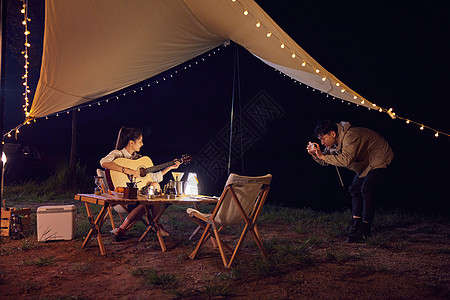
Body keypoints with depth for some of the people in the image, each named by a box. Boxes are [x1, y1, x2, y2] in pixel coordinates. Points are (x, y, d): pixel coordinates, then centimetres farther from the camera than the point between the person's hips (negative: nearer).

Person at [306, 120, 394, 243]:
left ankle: (365, 229, -15)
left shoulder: (351, 136, -34)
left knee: (366, 190, -19)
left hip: (379, 160, -10)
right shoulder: (334, 142, -4)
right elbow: (325, 161, 4)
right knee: (355, 189, 9)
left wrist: (323, 156, -42)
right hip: (365, 163, 10)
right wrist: (315, 154, -17)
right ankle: (356, 223, 13)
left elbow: (346, 160, -47)